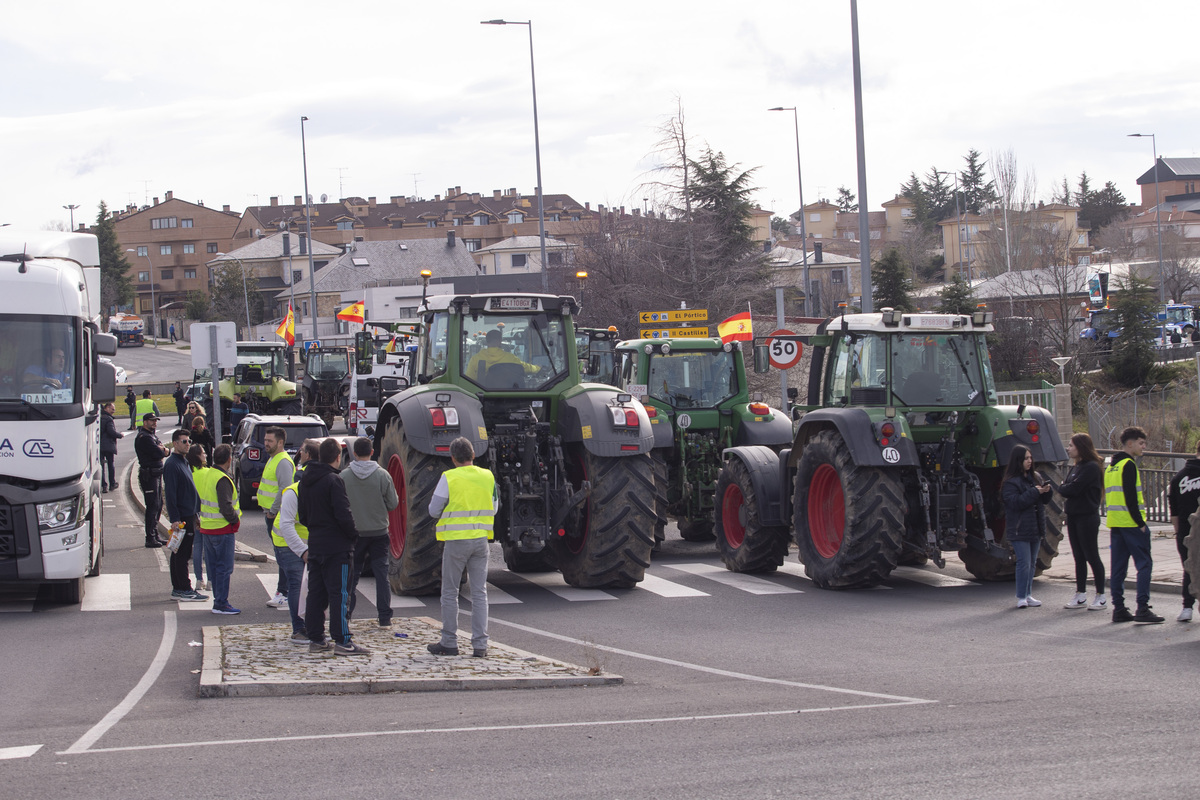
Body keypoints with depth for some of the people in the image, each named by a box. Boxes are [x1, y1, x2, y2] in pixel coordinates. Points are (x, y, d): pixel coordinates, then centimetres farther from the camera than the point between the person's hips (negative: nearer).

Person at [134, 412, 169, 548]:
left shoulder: (152, 435, 18)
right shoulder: (144, 437, -15)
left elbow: (163, 452, 12)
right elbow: (159, 454, -22)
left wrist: (164, 449, -10)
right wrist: (163, 450, -1)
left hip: (156, 474, 10)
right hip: (149, 474, -10)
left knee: (158, 505, 14)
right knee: (153, 506, -9)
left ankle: (155, 536, 22)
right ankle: (150, 539, -7)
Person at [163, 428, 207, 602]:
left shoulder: (184, 462, 16)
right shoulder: (172, 464, -14)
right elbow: (170, 493, -19)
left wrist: (196, 513, 21)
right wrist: (175, 518, -22)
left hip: (189, 515, 10)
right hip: (181, 516, -10)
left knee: (180, 554, 13)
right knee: (182, 554, -6)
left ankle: (178, 589, 18)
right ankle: (184, 590, -4)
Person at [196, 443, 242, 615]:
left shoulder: (205, 474, 7)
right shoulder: (222, 480, -20)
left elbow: (199, 499, 15)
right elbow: (226, 508, -25)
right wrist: (236, 520, -8)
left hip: (206, 527, 9)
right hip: (222, 530, -9)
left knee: (214, 566, 14)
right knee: (224, 567, -3)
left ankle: (218, 599, 22)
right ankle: (221, 604, -3)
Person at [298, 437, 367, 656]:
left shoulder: (305, 480, 10)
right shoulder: (333, 481, -16)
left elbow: (302, 515, 16)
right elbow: (343, 514, -19)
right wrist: (353, 534, -5)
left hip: (314, 545, 8)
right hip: (336, 546, -8)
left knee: (315, 593, 12)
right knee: (338, 593, -6)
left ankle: (315, 639, 15)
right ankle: (342, 641, -8)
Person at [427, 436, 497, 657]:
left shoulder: (449, 478, -10)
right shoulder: (487, 477, 3)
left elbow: (434, 511, -6)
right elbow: (494, 508, 12)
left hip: (455, 540, -4)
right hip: (480, 539, 4)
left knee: (450, 592, 7)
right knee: (479, 593, 6)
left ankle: (449, 643, 10)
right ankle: (480, 645, 4)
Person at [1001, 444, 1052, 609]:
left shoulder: (1036, 477, 12)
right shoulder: (1010, 482, -10)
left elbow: (1045, 500, 16)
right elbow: (1015, 502, -21)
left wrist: (1047, 491, -6)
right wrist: (1034, 492, -21)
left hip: (1035, 528, 7)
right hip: (1019, 530, -7)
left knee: (1032, 563, 12)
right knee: (1024, 563, -10)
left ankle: (1028, 594, 21)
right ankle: (1021, 597, -3)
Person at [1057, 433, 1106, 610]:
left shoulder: (1091, 467, -15)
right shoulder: (1076, 467, 15)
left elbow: (1074, 489, -20)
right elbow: (1067, 487, 12)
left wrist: (1061, 488, -3)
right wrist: (1064, 488, -7)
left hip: (1087, 517, -9)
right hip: (1073, 516, 9)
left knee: (1091, 556, -3)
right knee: (1079, 557, 11)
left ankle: (1101, 596, 3)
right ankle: (1080, 595, 15)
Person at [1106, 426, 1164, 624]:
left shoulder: (1111, 466, 18)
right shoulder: (1128, 465, -10)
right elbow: (1130, 497, -17)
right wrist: (1140, 522, -14)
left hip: (1115, 523, 9)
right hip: (1131, 523, -9)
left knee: (1118, 567, 9)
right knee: (1144, 564, -6)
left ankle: (1119, 609, 8)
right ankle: (1143, 608, -11)